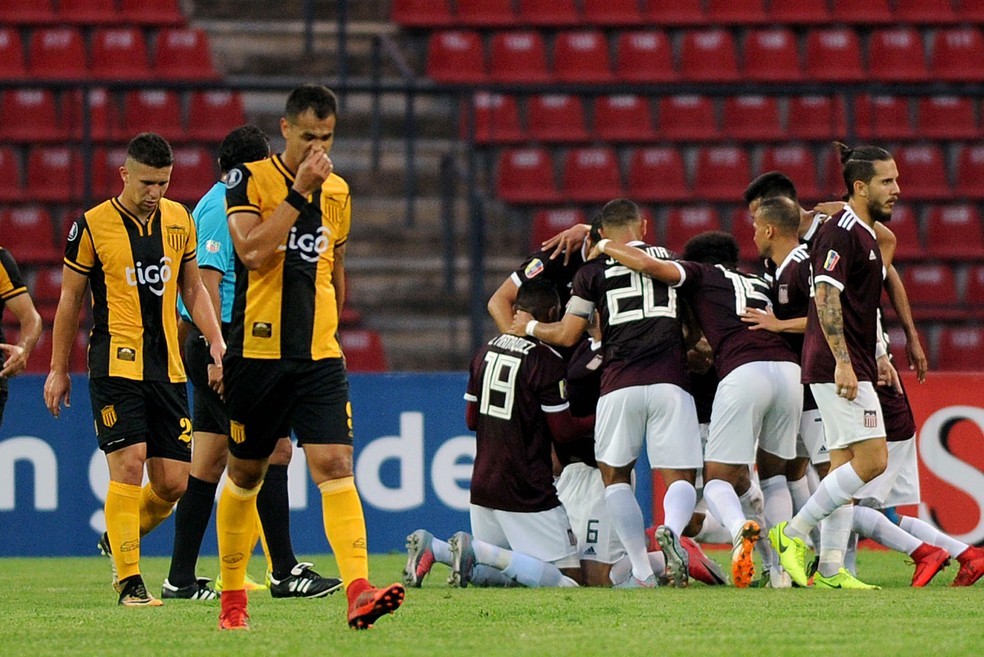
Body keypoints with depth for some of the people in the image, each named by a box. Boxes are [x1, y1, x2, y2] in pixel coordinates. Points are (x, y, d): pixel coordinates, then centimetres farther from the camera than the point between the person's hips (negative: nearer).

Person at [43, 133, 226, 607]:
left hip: (167, 366, 5)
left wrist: (217, 345, 8)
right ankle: (129, 582, -9)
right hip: (115, 364, -5)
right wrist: (58, 370, 6)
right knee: (128, 465, -14)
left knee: (173, 482, 1)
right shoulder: (92, 226, -4)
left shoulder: (179, 219, 9)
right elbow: (70, 299, 4)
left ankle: (120, 539, 28)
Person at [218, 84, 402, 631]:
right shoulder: (249, 180, -4)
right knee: (246, 476, 9)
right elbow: (254, 252, -20)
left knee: (336, 467, -13)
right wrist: (299, 190, -17)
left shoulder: (337, 192, 11)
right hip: (257, 354, -3)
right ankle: (232, 599, 25)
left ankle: (360, 591, -26)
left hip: (320, 358, 3)